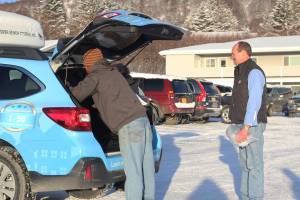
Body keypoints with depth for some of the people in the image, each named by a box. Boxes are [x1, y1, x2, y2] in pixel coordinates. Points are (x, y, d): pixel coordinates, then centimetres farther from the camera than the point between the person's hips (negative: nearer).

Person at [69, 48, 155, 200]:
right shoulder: (114, 73, 25)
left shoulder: (95, 76, 1)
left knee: (133, 170, -7)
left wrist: (67, 88, 12)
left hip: (129, 125, -8)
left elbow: (77, 95, -7)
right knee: (146, 167, 12)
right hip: (143, 119, 8)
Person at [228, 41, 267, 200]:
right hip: (243, 126, 10)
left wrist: (246, 128, -25)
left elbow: (254, 102, -21)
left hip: (251, 126, -10)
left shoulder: (254, 72, -14)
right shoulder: (242, 73, 17)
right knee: (245, 163, 13)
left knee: (253, 164, -7)